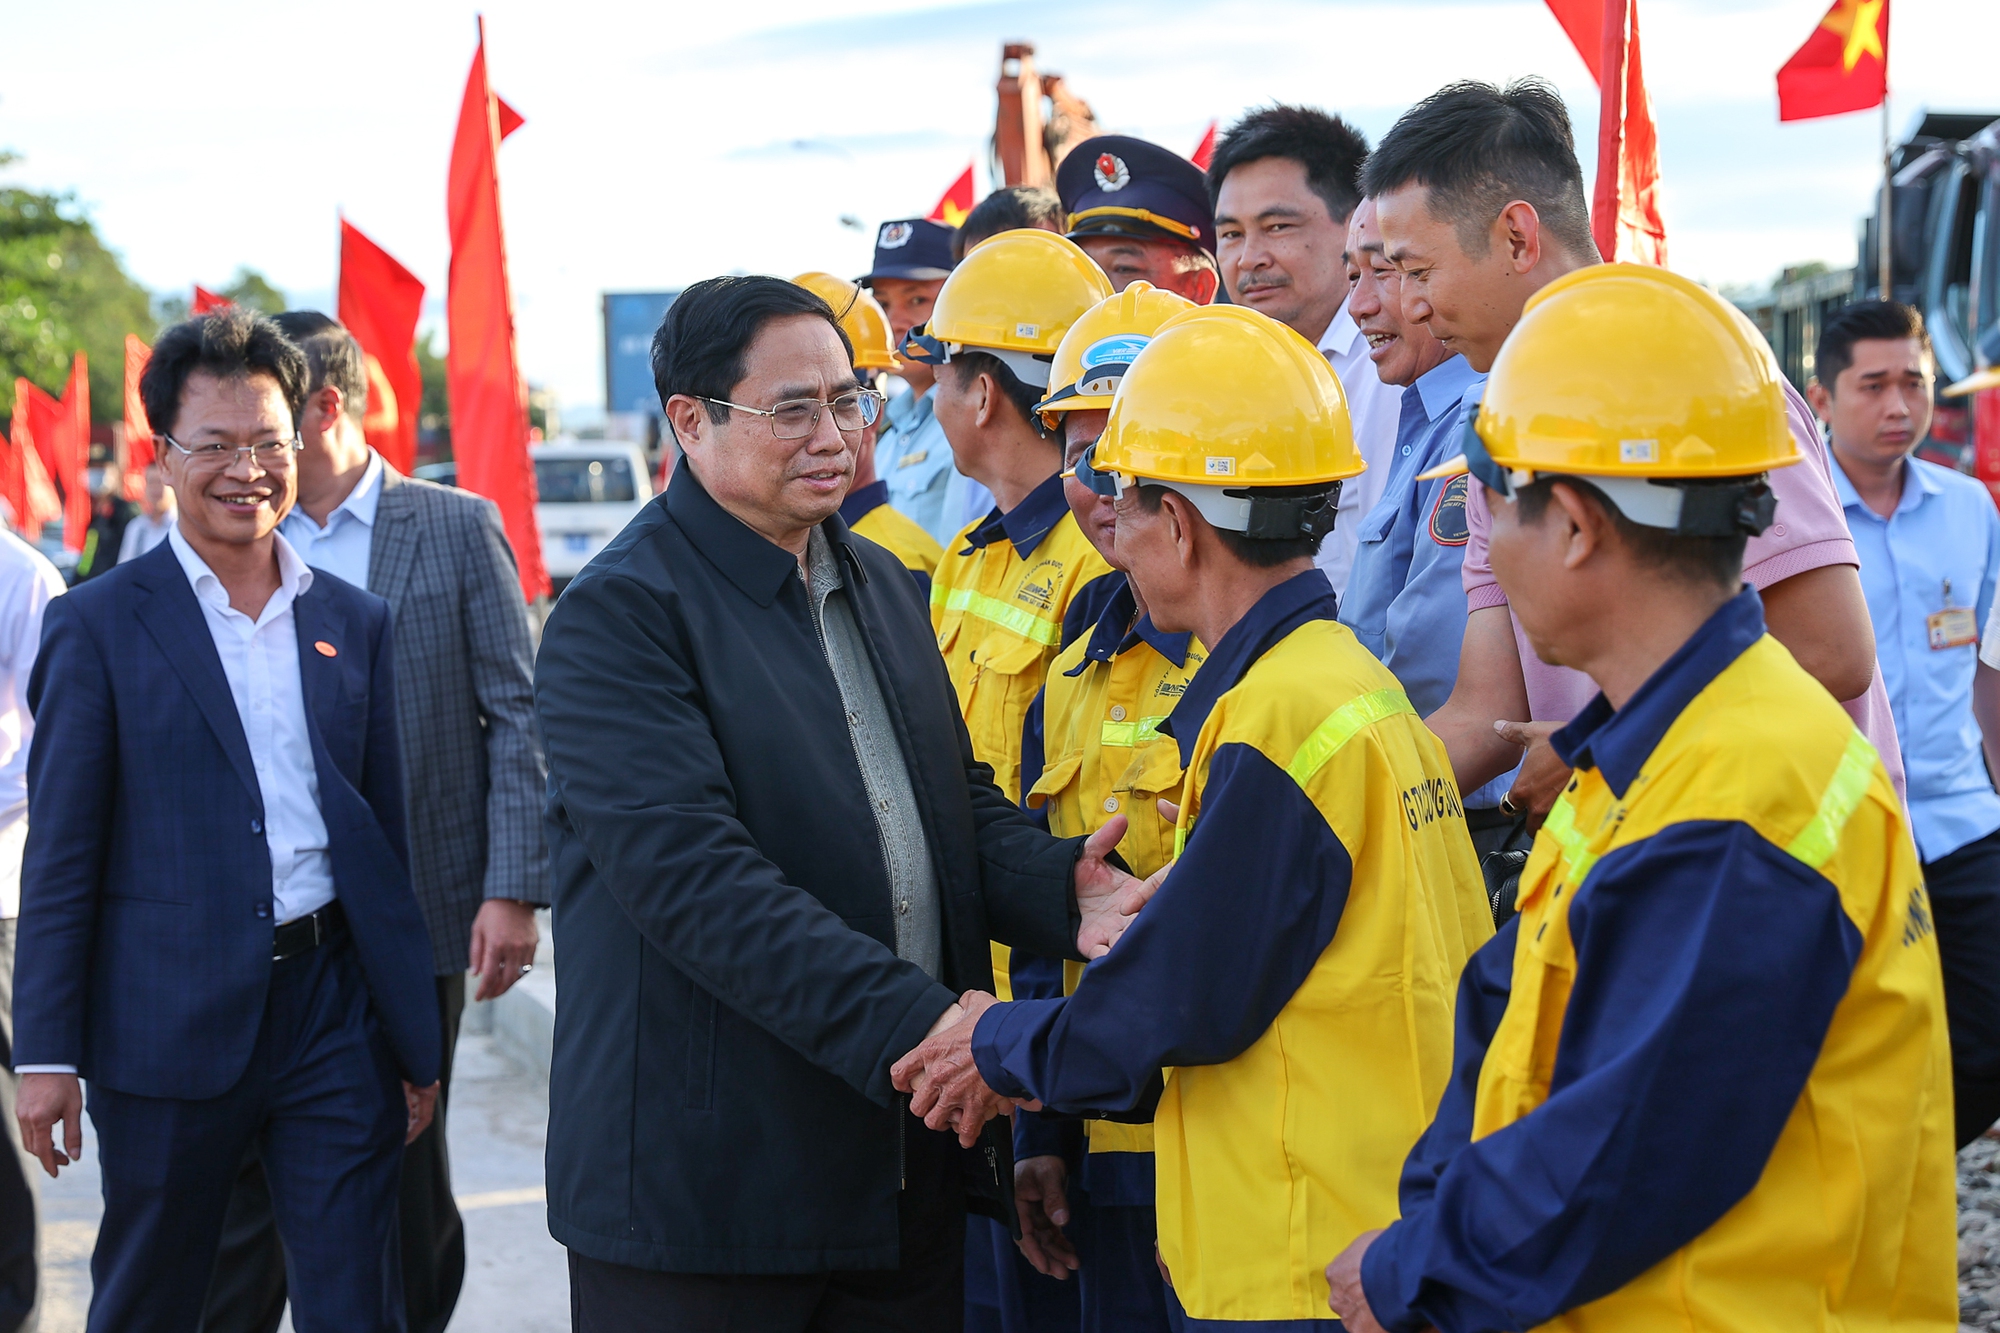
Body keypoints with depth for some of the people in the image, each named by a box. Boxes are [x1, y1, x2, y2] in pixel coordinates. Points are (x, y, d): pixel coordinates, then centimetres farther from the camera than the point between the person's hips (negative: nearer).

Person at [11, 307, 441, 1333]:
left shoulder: (355, 623, 10)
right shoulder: (99, 625, -1)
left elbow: (389, 834, 12)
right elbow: (60, 855, -3)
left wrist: (418, 1040, 11)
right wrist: (46, 1053, -7)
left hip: (336, 1014, 3)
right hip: (171, 1021, -2)